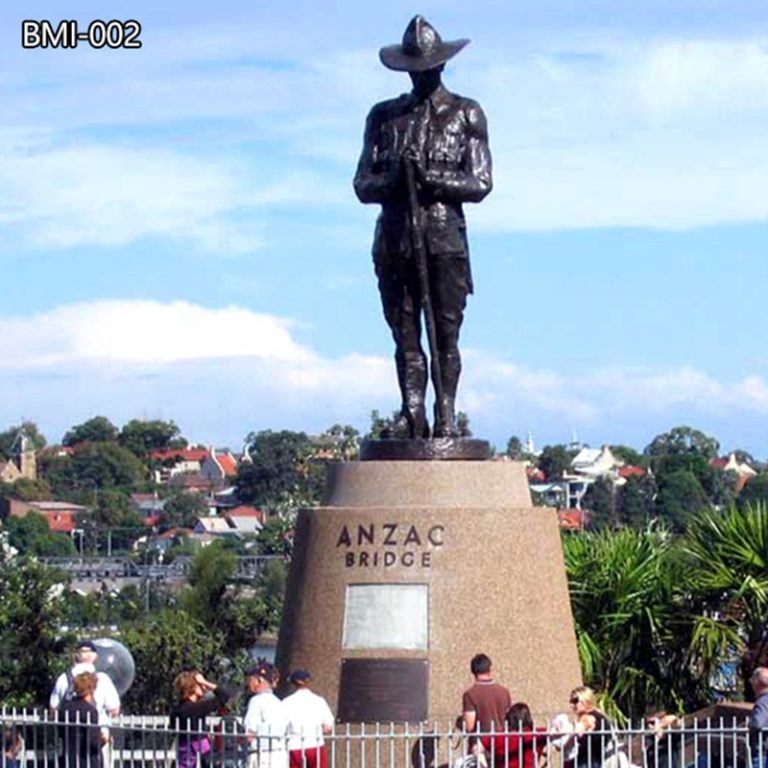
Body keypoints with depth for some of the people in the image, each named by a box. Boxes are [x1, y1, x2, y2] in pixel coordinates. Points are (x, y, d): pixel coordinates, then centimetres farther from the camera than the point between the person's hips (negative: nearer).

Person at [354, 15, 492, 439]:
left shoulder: (466, 115, 9)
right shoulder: (384, 116, 16)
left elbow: (480, 184, 1)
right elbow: (363, 185, 11)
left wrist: (431, 177, -13)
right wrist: (393, 180, -11)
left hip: (445, 241, -2)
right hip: (394, 240, 2)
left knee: (445, 334, -6)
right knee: (405, 336, 0)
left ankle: (446, 416, -4)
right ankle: (412, 416, 0)